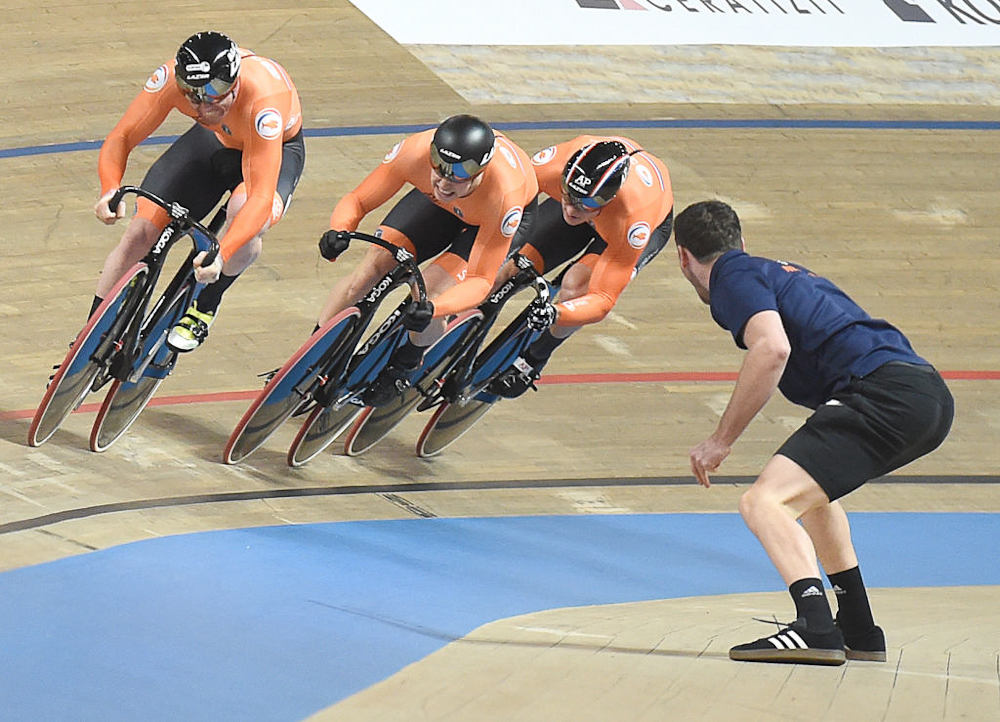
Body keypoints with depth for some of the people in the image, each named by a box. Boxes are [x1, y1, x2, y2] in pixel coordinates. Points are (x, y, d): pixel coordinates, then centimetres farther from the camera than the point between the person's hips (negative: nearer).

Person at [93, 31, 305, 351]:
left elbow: (261, 198, -47)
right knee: (140, 232, -11)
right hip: (214, 142, 4)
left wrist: (221, 254, -61)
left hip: (276, 149, -3)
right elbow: (120, 139, -28)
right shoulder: (171, 79, -34)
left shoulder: (262, 101, -43)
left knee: (244, 213, -36)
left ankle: (204, 307, -9)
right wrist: (110, 191, -49)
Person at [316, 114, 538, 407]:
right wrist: (338, 231, -47)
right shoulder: (415, 152, -37)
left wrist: (432, 309, -52)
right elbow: (357, 201, -24)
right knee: (373, 267, -12)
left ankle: (404, 365, 10)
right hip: (439, 207, 3)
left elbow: (481, 280, -34)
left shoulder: (503, 197, -43)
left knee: (431, 291, -22)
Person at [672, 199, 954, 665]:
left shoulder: (733, 276, 3)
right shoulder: (783, 273, 31)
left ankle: (816, 627, -37)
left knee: (764, 502, -17)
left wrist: (721, 440, -10)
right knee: (811, 488, 33)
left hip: (884, 391, -9)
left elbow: (773, 349, -16)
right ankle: (859, 633, 33)